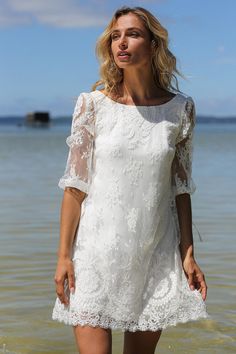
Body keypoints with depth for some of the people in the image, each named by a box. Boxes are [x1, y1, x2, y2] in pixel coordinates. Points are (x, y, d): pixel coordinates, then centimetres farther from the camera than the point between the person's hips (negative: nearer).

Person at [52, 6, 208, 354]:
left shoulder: (180, 108, 2)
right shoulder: (93, 105, -2)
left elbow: (181, 187, 7)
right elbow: (75, 185, -1)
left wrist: (188, 254, 3)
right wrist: (64, 255, -5)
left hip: (156, 255, 2)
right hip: (97, 251, -1)